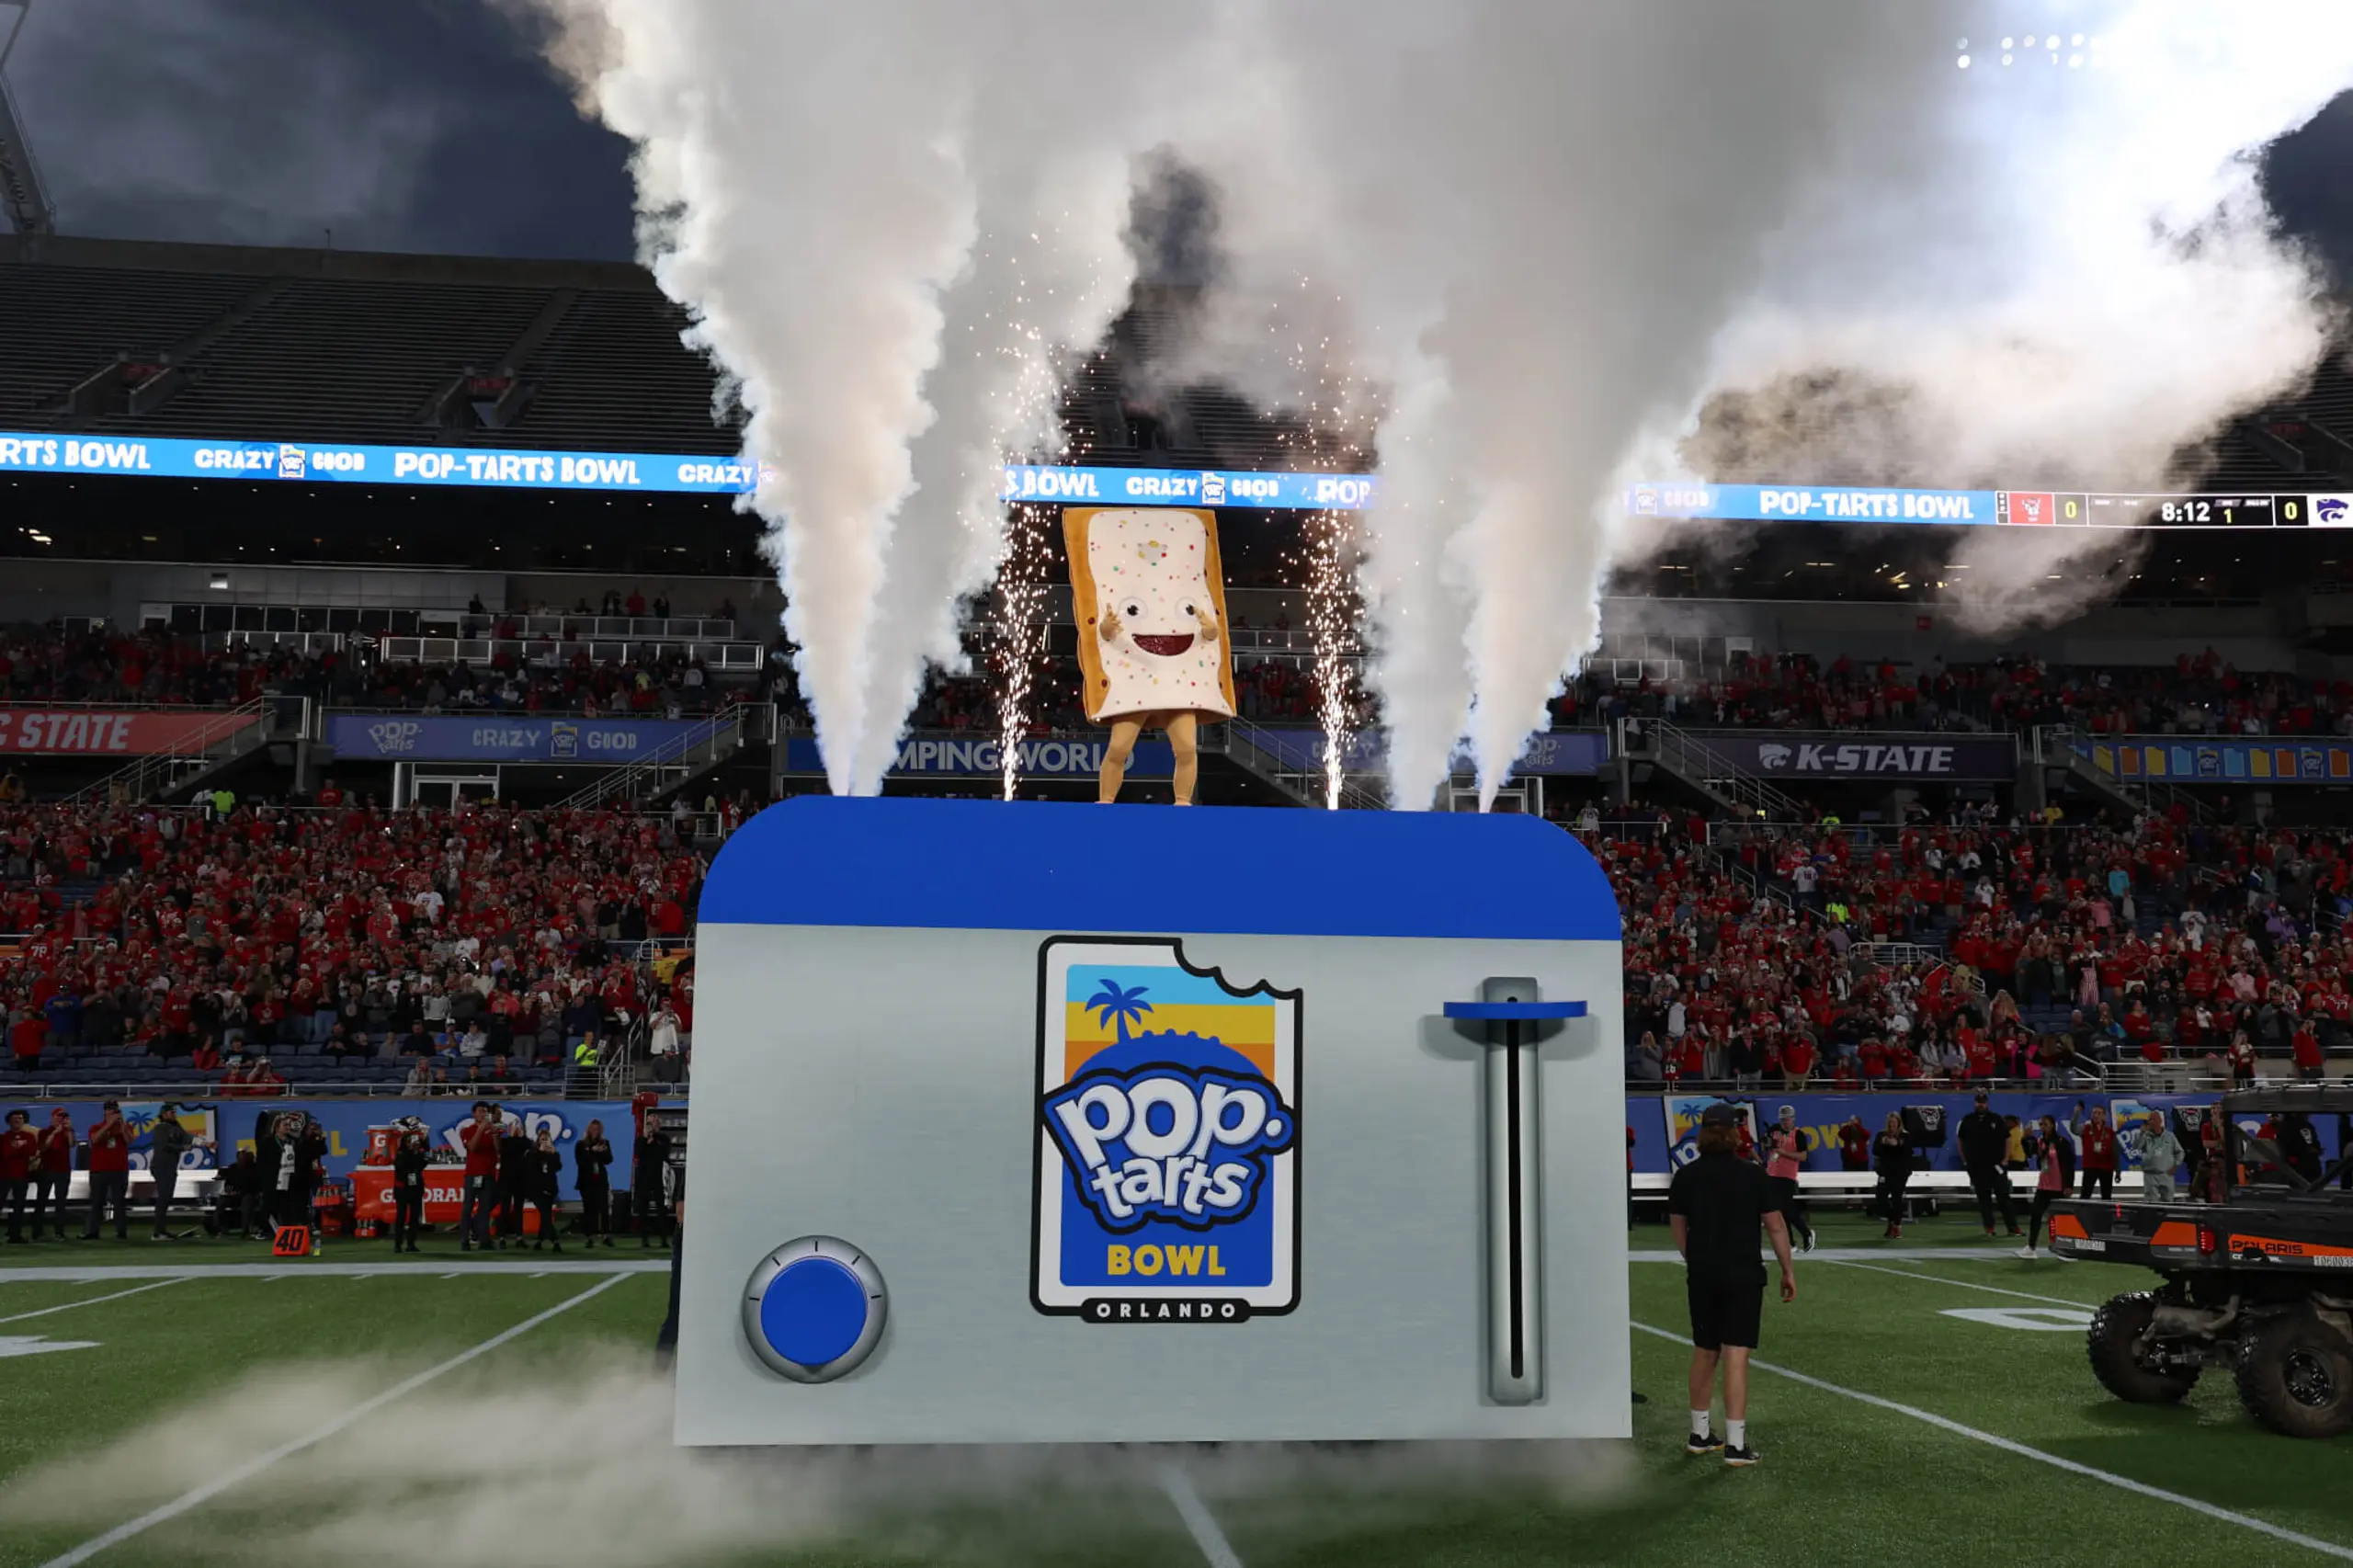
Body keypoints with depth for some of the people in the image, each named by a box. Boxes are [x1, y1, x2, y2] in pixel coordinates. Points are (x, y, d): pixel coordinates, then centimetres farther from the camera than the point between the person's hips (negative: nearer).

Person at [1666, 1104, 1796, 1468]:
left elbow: (1678, 1227, 8)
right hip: (1743, 1274, -3)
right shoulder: (1753, 1176, -8)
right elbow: (1775, 1226, -4)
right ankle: (1735, 1444, -1)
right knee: (1736, 1356, -3)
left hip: (1701, 1275, 3)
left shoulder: (1685, 1176, 0)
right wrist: (1788, 1271, 7)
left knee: (1704, 1353, 15)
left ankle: (1699, 1435, 25)